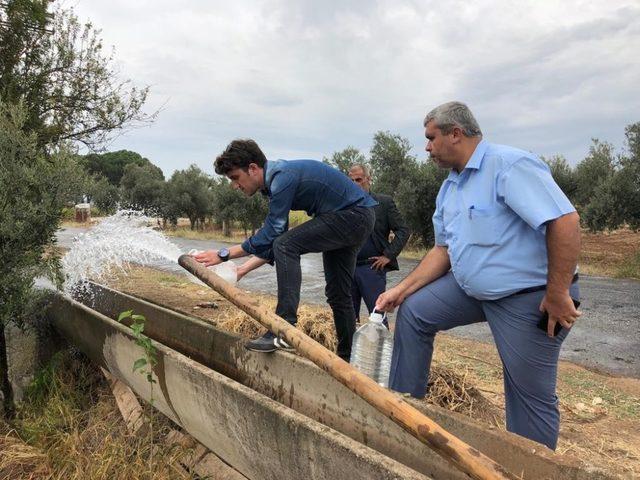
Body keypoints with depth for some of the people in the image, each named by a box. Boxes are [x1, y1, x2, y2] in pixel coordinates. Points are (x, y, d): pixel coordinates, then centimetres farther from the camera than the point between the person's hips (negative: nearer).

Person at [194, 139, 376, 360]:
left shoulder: (282, 178, -22)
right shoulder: (276, 179, 9)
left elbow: (270, 235, -20)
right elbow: (271, 243, 11)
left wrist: (224, 254, -14)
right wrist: (242, 270, 6)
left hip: (354, 215, -10)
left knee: (285, 245, -22)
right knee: (337, 293, 14)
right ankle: (347, 356, 26)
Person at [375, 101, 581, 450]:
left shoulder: (509, 165, -20)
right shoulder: (449, 188, 8)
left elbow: (565, 221, -28)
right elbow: (444, 249, 11)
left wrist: (558, 294, -25)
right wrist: (402, 289, 2)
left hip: (528, 297, -8)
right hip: (471, 287, 8)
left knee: (530, 395, 3)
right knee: (413, 312, 6)